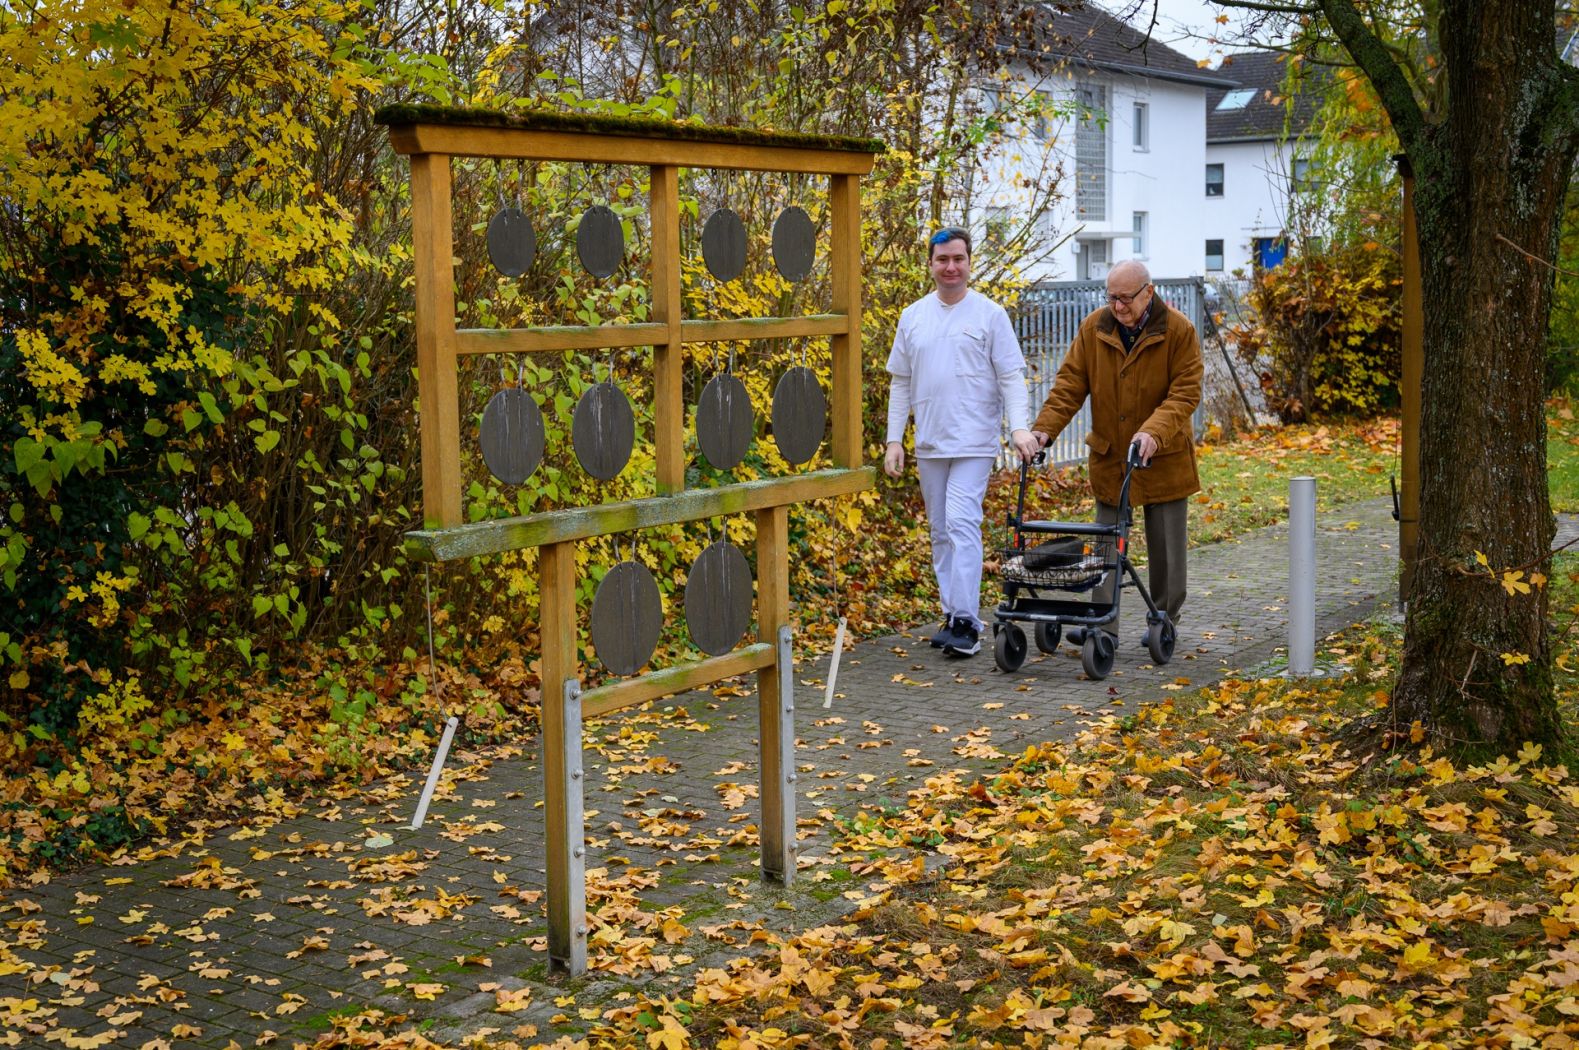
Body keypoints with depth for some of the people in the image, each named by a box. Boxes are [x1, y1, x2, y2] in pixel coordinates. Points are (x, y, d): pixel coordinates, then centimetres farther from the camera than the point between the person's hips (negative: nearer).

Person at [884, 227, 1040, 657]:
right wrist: (894, 439, 7)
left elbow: (1011, 377, -5)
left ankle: (966, 622, -17)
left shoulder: (990, 315, -2)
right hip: (929, 443, 5)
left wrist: (1019, 427, -19)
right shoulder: (913, 317, 10)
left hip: (974, 442, -5)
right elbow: (900, 383, 13)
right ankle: (952, 614, 19)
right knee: (941, 531, 10)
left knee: (962, 522, -16)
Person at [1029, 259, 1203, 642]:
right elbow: (1069, 384, -2)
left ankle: (1165, 623, 21)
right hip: (1109, 458, 3)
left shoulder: (1179, 330, -10)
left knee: (1166, 548, 7)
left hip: (1163, 460, -2)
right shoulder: (1093, 328, -2)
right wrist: (1044, 428, -15)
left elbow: (1185, 393, -15)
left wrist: (1154, 431, -30)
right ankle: (1102, 626, 11)